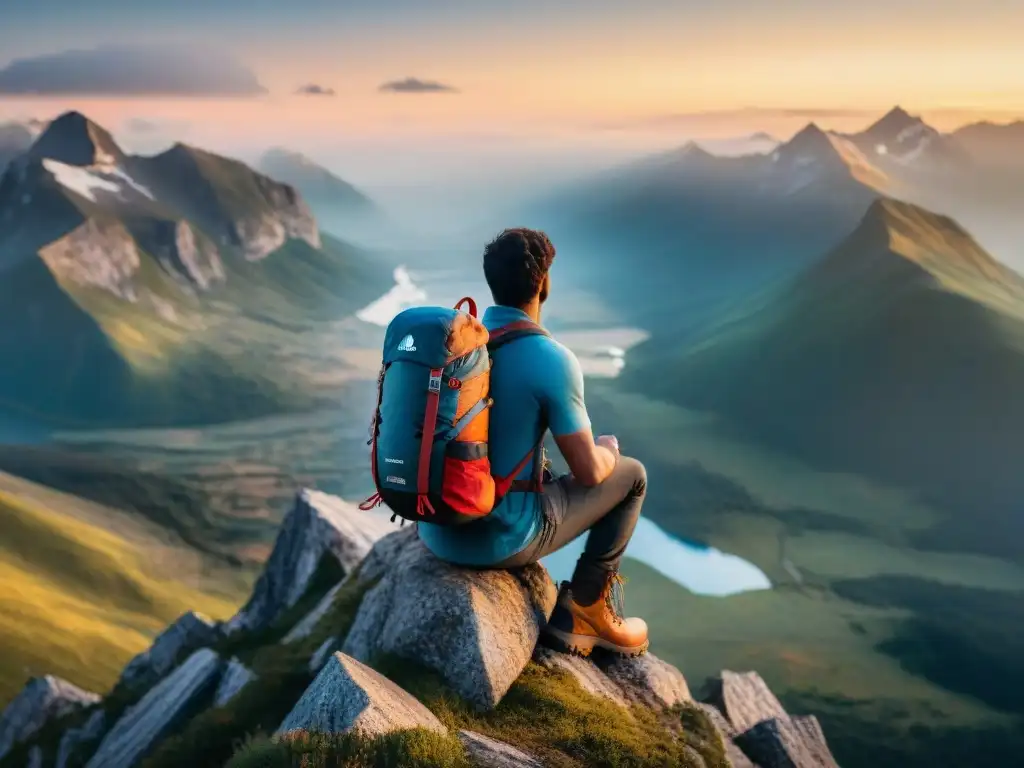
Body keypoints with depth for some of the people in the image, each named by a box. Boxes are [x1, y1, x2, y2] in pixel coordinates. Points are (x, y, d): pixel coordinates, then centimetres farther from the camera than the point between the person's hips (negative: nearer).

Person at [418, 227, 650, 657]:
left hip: (434, 531, 6)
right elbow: (588, 472, -12)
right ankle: (584, 607, 19)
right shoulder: (554, 361, -19)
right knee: (631, 476, 14)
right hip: (498, 540, -6)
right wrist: (607, 448, 12)